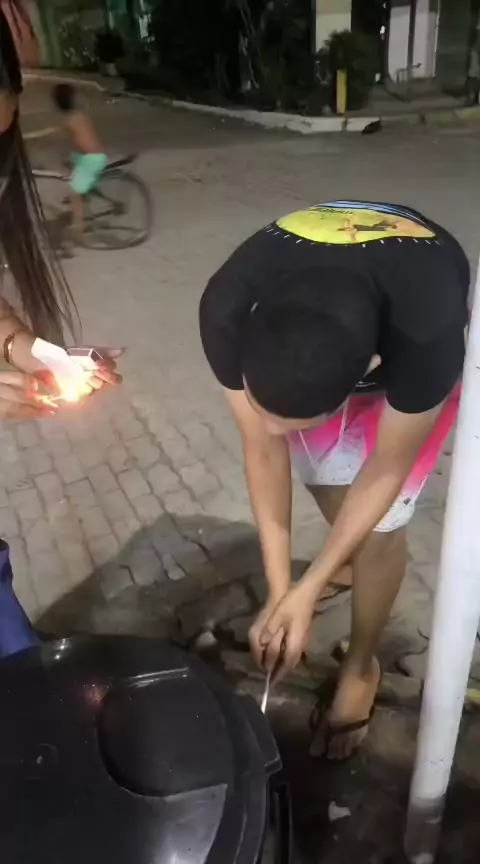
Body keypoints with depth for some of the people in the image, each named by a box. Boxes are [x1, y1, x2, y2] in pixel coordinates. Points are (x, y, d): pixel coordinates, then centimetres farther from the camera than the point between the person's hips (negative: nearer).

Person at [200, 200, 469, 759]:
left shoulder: (428, 329, -45)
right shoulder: (227, 312, -37)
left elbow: (386, 469, -28)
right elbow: (264, 451, -24)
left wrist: (308, 592, -26)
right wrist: (278, 588, -24)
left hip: (410, 352, -2)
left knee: (380, 525, -5)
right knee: (321, 473, 13)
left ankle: (361, 665, 21)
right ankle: (349, 554, 48)